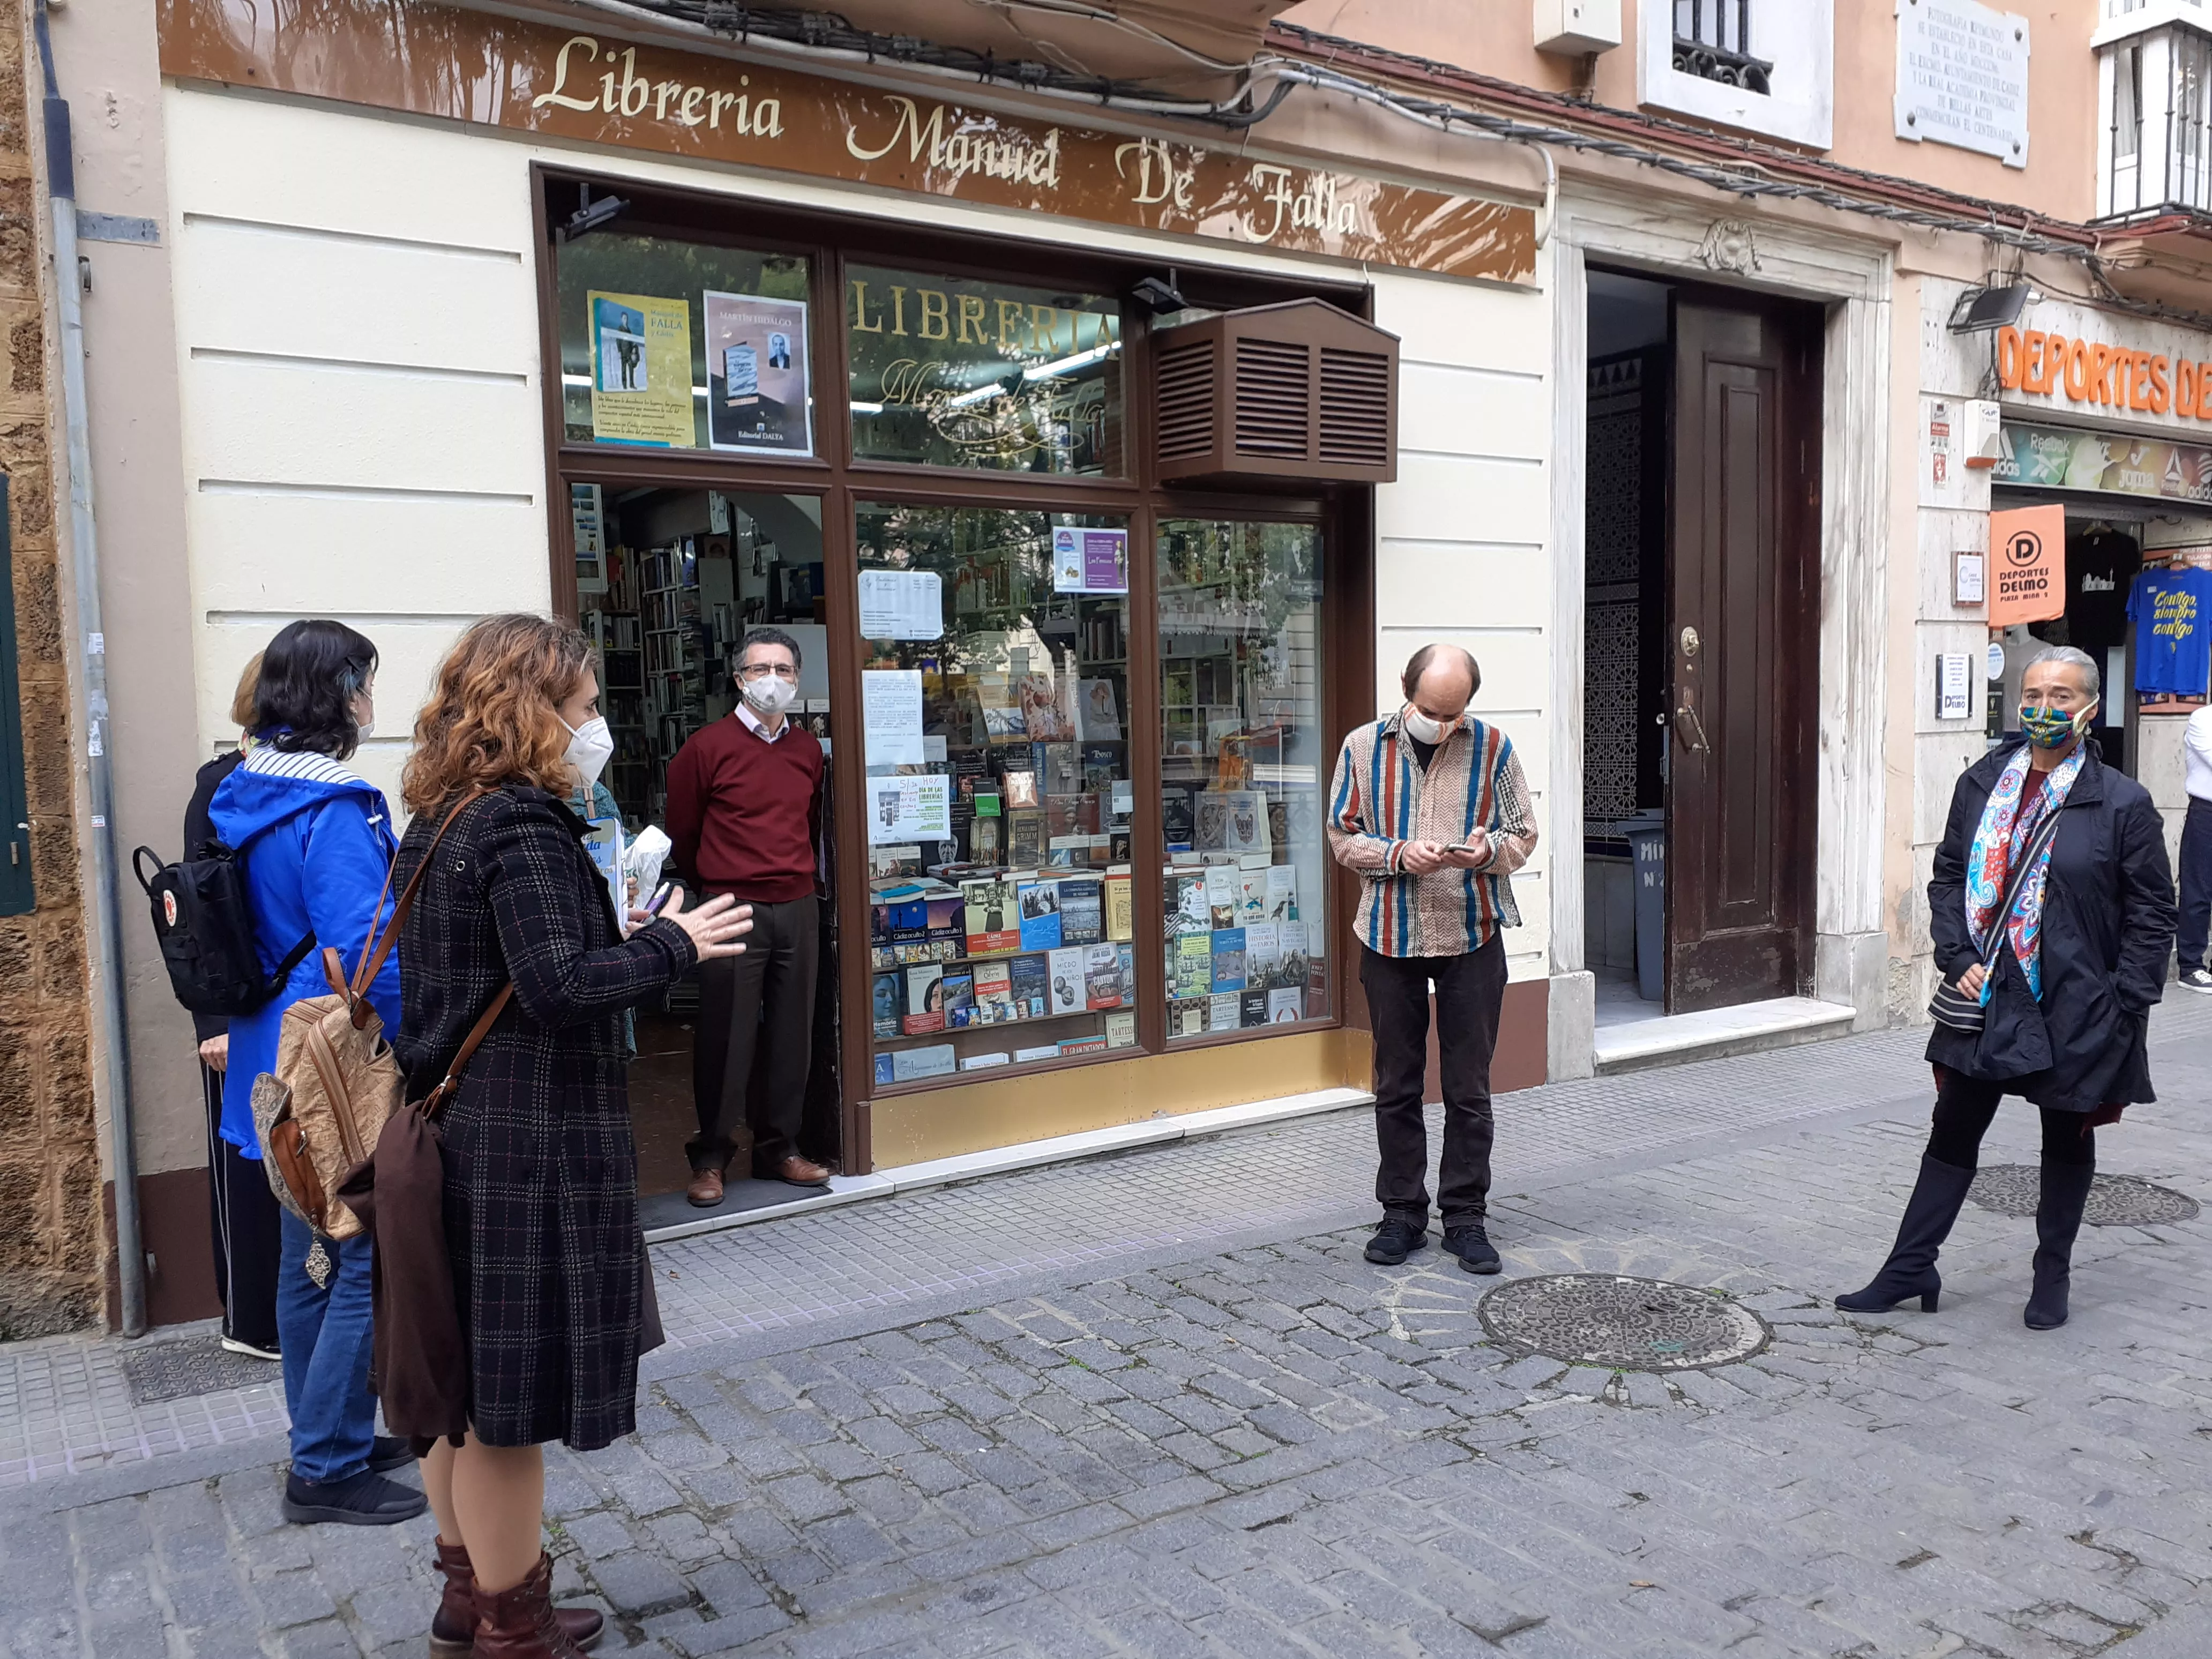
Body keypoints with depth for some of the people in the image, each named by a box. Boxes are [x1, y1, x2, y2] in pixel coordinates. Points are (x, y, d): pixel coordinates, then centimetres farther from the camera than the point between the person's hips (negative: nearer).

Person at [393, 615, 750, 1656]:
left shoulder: (437, 825, 10)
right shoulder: (524, 828, -18)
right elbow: (559, 988, -26)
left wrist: (621, 937, 10)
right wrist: (672, 945, -13)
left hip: (452, 1131, 10)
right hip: (526, 1147, -10)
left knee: (461, 1377, 20)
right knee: (509, 1392, 4)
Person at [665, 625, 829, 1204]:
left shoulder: (808, 751, 11)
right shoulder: (707, 748, -4)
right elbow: (683, 836, 4)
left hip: (798, 910, 5)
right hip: (734, 911, -5)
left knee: (792, 1035, 9)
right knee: (726, 1038, -1)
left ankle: (779, 1148, 21)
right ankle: (711, 1157, 12)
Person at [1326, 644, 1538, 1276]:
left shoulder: (1492, 749, -1)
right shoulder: (1364, 748, -1)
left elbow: (1523, 834, 4)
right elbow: (1344, 838, 1)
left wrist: (1487, 850, -18)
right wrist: (1398, 854, -17)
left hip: (1473, 938, 0)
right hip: (1389, 938, 1)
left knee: (1469, 1088, 6)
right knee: (1397, 1085, 10)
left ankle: (1466, 1217, 18)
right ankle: (1402, 1213, 22)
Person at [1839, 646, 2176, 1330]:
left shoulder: (2124, 803, -7)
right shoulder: (1981, 784, 2)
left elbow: (2152, 912, -4)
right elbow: (1948, 876, 7)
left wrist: (2124, 1005, -9)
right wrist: (1958, 959, -5)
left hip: (2076, 1011, -3)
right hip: (1986, 999, 3)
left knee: (2068, 1144, 15)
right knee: (1951, 1137, 9)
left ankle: (2052, 1277, 31)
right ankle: (1909, 1270, 18)